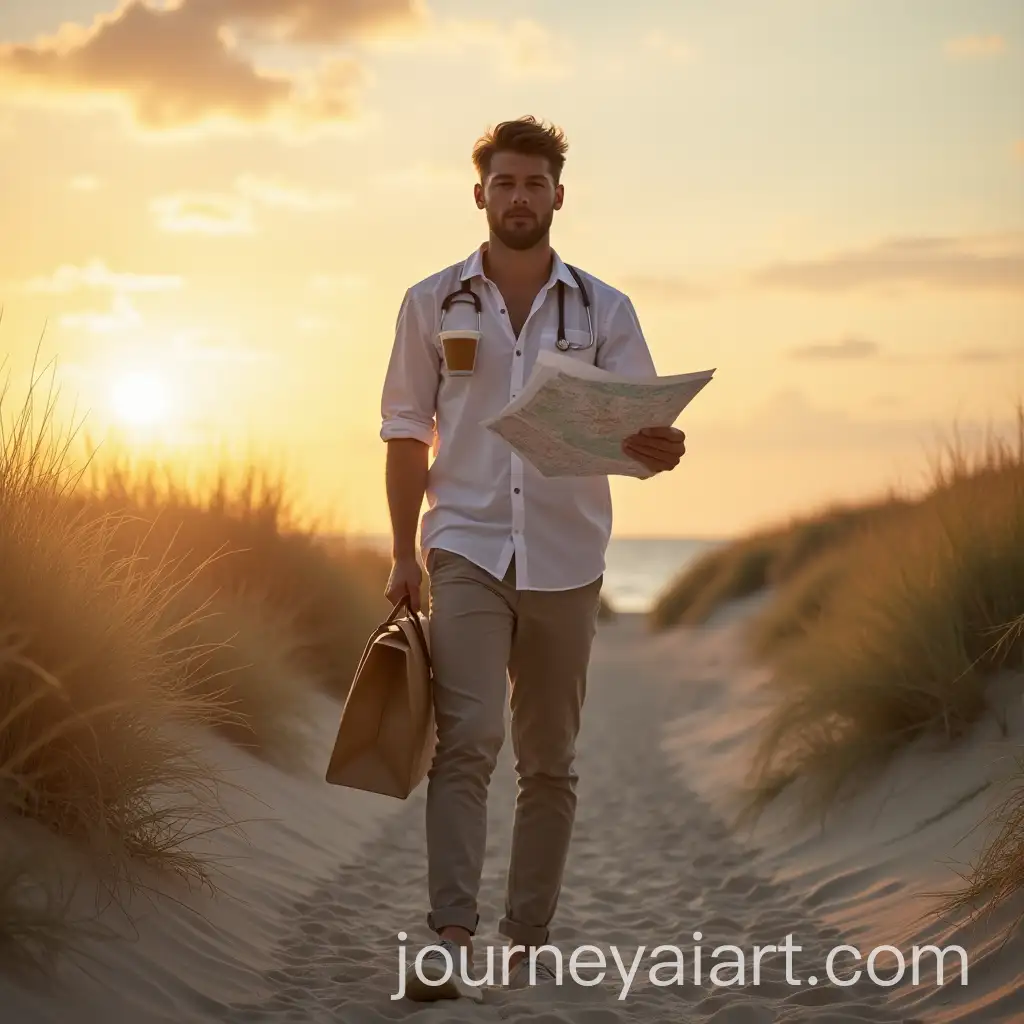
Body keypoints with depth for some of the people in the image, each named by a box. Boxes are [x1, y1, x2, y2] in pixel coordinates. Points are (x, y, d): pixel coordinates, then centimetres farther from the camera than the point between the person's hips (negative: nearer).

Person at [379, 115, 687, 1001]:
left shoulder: (604, 312, 6)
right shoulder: (433, 305, 6)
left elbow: (640, 433, 1)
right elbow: (407, 432, 8)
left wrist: (658, 449, -24)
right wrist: (403, 553, 1)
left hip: (565, 559, 2)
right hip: (467, 550, -2)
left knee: (550, 759, 7)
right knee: (467, 739, -16)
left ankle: (531, 939, 17)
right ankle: (449, 938, -19)